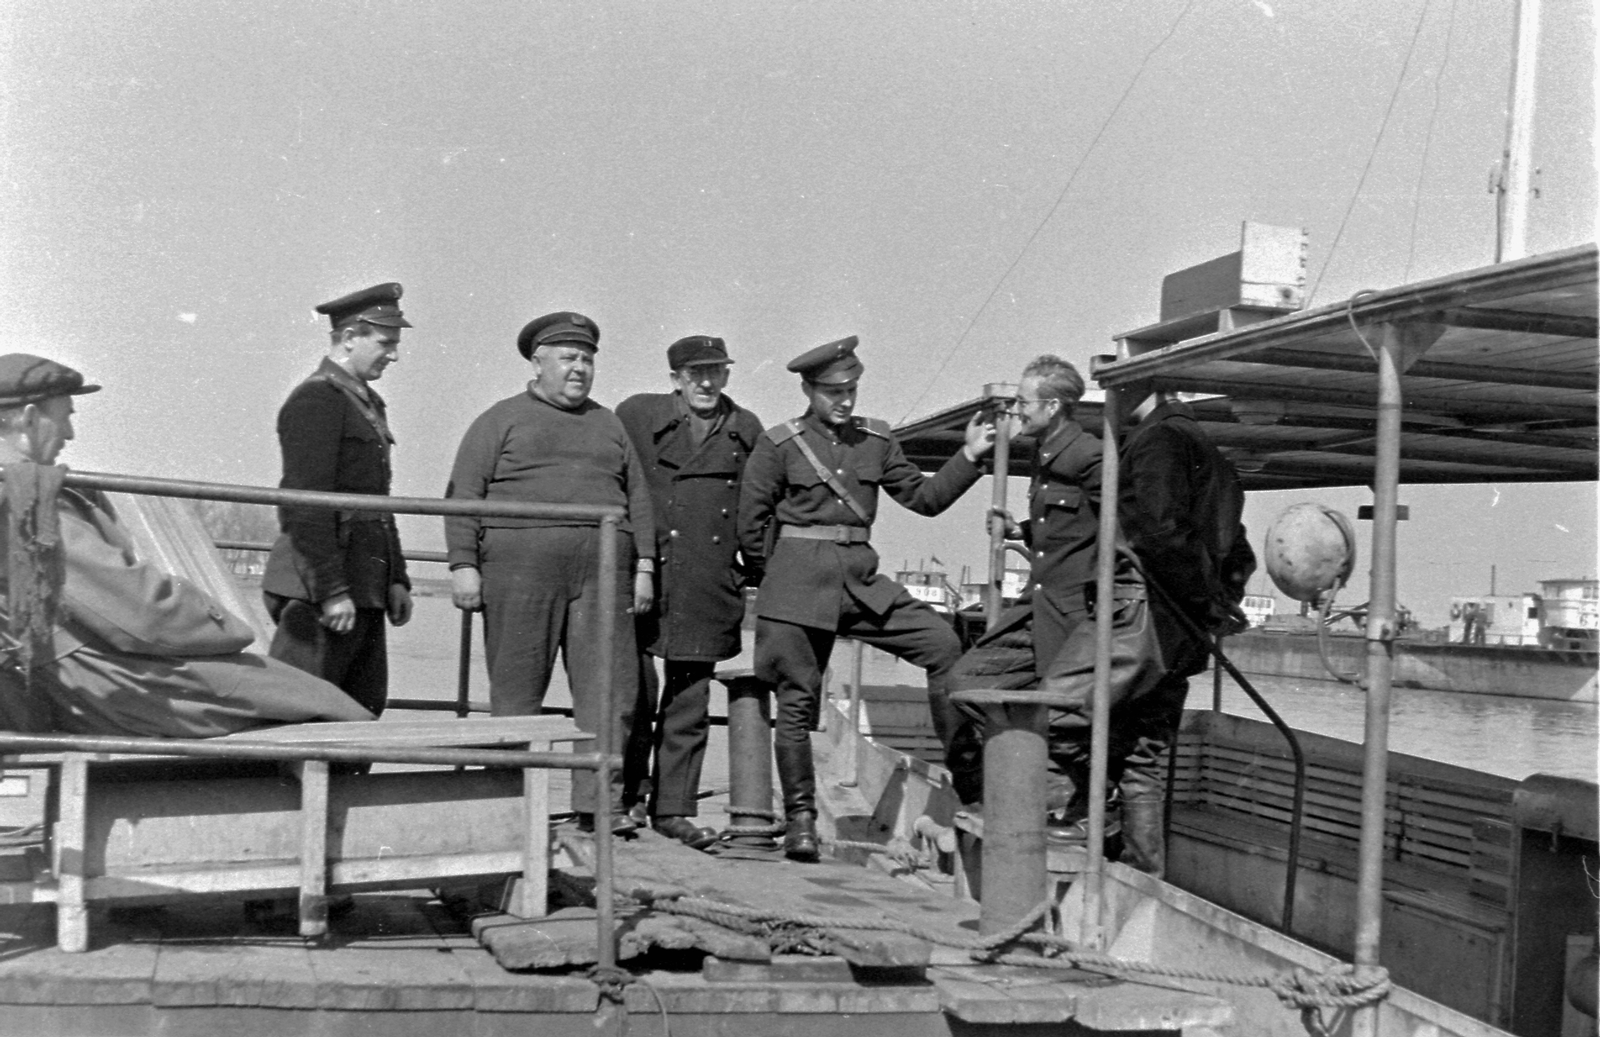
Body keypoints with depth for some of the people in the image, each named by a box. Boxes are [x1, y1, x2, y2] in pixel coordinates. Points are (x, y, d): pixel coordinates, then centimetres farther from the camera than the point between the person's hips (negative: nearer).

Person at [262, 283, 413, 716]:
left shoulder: (367, 403, 20)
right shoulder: (316, 399, -11)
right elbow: (307, 504, -18)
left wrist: (396, 579, 17)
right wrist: (331, 591, -21)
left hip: (364, 587, 10)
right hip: (320, 587, -10)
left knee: (363, 710, 9)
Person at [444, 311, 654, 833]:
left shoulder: (609, 425, 20)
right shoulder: (500, 421, 8)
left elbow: (637, 497, 18)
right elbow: (463, 495, 2)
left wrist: (644, 566, 8)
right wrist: (463, 564, -8)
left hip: (602, 571, 3)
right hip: (520, 567, -3)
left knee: (610, 684, -4)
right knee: (516, 688, 1)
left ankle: (600, 800, 0)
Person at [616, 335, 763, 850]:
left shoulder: (746, 429, 12)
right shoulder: (636, 414, 3)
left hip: (709, 591, 3)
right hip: (644, 578, -3)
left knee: (690, 704, 7)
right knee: (633, 695, -2)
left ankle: (673, 809, 16)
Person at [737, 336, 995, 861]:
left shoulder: (876, 439, 10)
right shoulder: (779, 444, -2)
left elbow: (924, 497, 9)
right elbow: (751, 525, 1)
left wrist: (968, 457, -2)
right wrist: (781, 576, 7)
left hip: (863, 579, 4)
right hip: (798, 585, -4)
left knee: (943, 644, -12)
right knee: (799, 701, 0)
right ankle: (800, 819, 12)